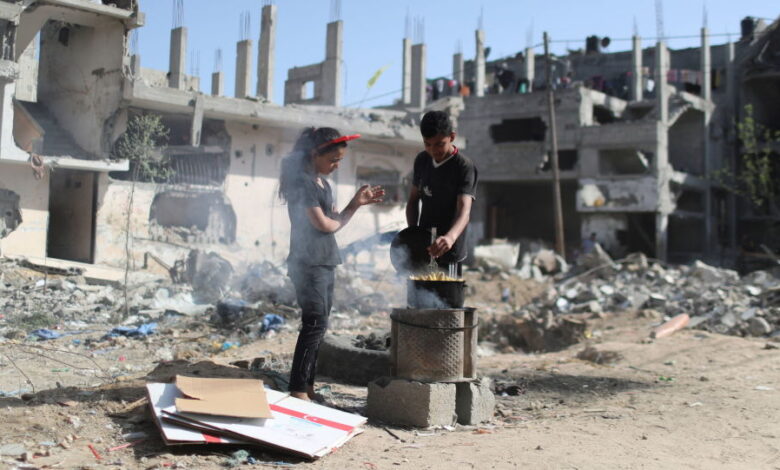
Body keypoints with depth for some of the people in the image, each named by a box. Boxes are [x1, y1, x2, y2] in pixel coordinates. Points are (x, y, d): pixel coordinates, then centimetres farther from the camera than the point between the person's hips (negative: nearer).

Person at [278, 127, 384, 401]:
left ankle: (308, 387, 16)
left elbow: (334, 223, 15)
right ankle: (298, 389, -7)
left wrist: (357, 203, 5)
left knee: (317, 326, 10)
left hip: (325, 264, 9)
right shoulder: (302, 181, -12)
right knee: (315, 323, -11)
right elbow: (323, 224, -15)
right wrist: (339, 219, 6)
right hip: (309, 263, -9)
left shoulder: (322, 183, 17)